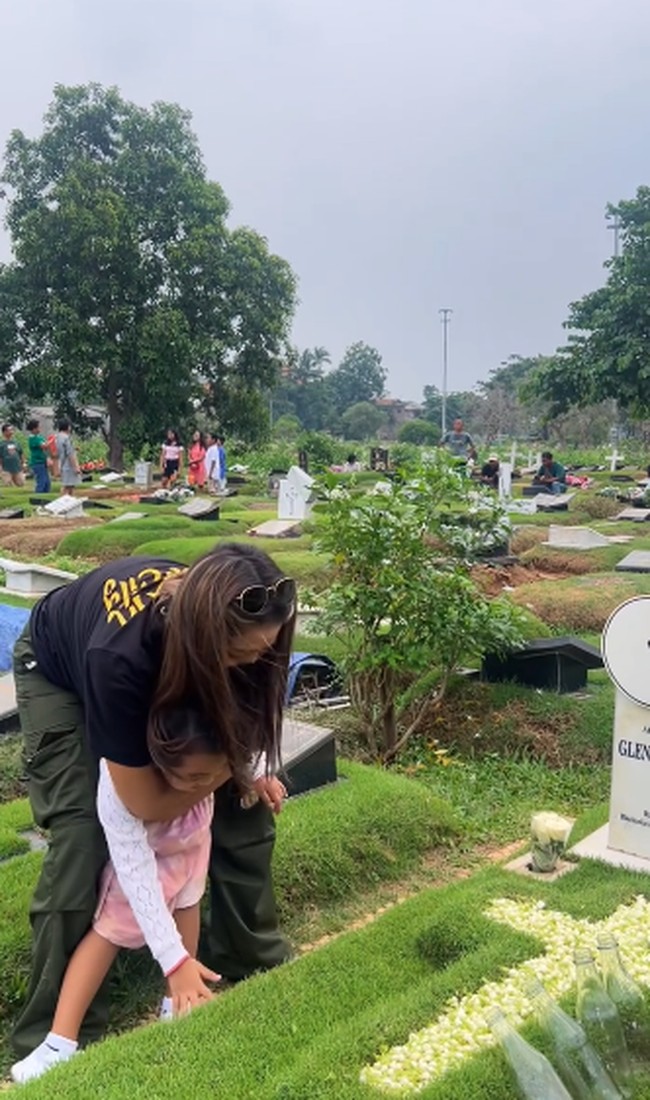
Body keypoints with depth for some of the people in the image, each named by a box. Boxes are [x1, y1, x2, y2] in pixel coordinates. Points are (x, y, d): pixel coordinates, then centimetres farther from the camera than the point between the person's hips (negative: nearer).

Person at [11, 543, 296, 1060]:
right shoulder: (119, 658, -47)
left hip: (171, 667, 5)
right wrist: (231, 766, -23)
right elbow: (147, 804, -32)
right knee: (81, 837, -17)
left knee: (240, 805, -3)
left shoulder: (210, 609, -33)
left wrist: (243, 768, -18)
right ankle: (57, 1034, 2)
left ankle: (256, 961, 19)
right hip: (60, 672, -4)